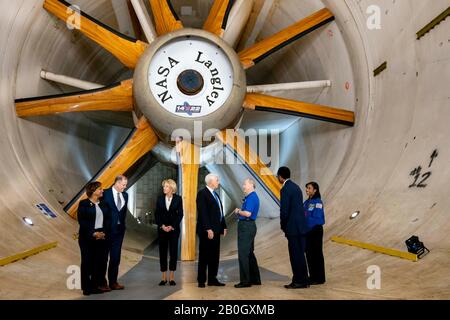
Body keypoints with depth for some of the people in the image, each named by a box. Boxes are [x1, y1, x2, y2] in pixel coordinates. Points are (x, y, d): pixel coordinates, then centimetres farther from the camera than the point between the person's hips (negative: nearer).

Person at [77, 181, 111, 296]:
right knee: (88, 262, 2)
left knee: (101, 261, 1)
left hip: (102, 237, 4)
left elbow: (108, 219, 9)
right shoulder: (84, 204, -3)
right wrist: (93, 233, -15)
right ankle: (87, 287, 11)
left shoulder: (104, 204, 12)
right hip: (87, 238, -4)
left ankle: (99, 284, 12)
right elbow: (82, 221, -9)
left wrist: (104, 232, -6)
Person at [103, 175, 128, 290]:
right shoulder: (105, 193, -10)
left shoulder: (125, 195, 8)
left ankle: (113, 281, 17)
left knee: (115, 257, 9)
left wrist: (122, 223, 6)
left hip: (119, 229, 5)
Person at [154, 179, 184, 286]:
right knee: (162, 252, 3)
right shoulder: (160, 199, 5)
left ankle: (172, 277, 6)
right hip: (162, 228, 2)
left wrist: (172, 226, -11)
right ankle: (164, 277, 10)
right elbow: (157, 214, 4)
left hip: (174, 228, -2)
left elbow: (180, 214, -3)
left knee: (173, 251, -1)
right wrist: (162, 226, -9)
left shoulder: (178, 199, -1)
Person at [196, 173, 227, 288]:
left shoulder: (215, 194, 18)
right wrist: (208, 229, -21)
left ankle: (212, 279, 18)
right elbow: (202, 213, -17)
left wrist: (223, 226, 12)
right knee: (204, 256, 0)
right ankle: (201, 280, 8)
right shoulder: (202, 193, -10)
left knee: (214, 256, 11)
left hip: (216, 230, 8)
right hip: (207, 231, -8)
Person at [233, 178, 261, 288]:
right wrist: (240, 211, 8)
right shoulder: (251, 197, 17)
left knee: (243, 254, -7)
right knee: (249, 253, 16)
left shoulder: (251, 197, -15)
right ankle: (255, 279, 23)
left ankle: (245, 281, -3)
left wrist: (238, 211, -9)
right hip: (248, 226, 11)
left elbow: (248, 213, -25)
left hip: (246, 227, -11)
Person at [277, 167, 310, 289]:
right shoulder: (296, 187, 14)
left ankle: (299, 281, 5)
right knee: (300, 254, 14)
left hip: (293, 227, -9)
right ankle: (303, 280, 20)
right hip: (301, 225, 9)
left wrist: (283, 226, -1)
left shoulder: (285, 189, -14)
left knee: (296, 255, -1)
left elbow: (284, 210, -17)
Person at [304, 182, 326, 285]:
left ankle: (319, 278, 9)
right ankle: (312, 276, 22)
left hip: (315, 231, -7)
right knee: (309, 253, 11)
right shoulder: (306, 202, 10)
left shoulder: (318, 202, -13)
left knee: (316, 254, 0)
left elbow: (317, 218, -19)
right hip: (307, 231, 7)